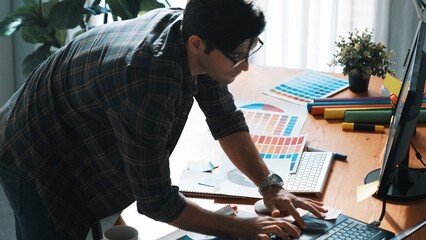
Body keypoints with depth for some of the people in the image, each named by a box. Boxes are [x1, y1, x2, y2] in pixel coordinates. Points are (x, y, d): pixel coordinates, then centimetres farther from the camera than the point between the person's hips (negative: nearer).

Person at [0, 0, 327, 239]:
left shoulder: (187, 27, -16)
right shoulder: (146, 83, -40)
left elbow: (227, 120, -3)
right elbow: (156, 201, -33)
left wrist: (270, 185, -11)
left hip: (83, 151, 8)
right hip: (36, 160, -8)